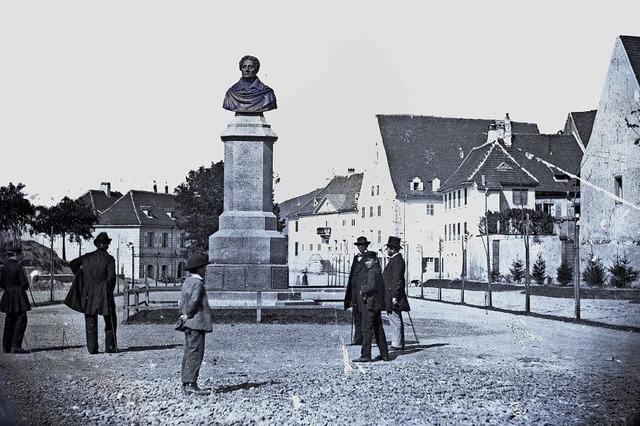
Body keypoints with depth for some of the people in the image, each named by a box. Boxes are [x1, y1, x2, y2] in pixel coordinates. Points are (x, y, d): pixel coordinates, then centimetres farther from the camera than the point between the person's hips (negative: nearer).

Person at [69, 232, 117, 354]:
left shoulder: (87, 257, 7)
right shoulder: (109, 259, -7)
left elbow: (72, 264, 14)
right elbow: (111, 277, -13)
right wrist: (109, 293, -5)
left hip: (88, 294, 4)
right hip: (103, 294, -4)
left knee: (90, 322, 9)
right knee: (110, 321, 9)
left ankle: (92, 348, 7)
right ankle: (110, 346, 6)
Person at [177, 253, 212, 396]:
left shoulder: (187, 282, 16)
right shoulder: (197, 283, -14)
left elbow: (182, 301, 17)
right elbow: (194, 301, -22)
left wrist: (183, 316, 12)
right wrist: (187, 315, -11)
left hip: (189, 324, 10)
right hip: (197, 323, -10)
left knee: (189, 353, 12)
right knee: (195, 353, -9)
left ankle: (186, 384, 15)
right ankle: (190, 384, -10)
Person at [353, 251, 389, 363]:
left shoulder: (372, 272, -14)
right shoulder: (378, 271, 15)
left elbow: (372, 286, -29)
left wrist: (362, 290, -13)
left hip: (370, 304, -10)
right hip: (377, 304, 10)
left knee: (367, 330, -7)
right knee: (378, 329, 13)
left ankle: (365, 355, -6)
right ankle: (384, 354, 16)